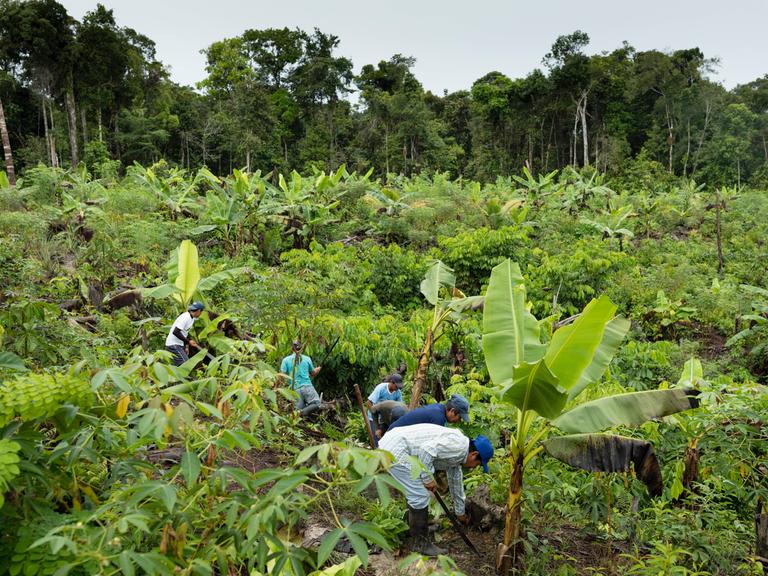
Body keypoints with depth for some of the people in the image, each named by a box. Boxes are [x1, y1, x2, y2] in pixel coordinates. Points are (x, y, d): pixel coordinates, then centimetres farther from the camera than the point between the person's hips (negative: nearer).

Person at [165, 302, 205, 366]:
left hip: (179, 344, 10)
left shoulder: (192, 318, 9)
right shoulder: (185, 317, -20)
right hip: (173, 344, -10)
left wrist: (186, 346, 9)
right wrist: (188, 341, -22)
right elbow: (175, 332, -25)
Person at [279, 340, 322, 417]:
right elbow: (313, 374, 20)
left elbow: (282, 375, -5)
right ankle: (304, 412, -22)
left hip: (295, 389, 1)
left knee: (299, 409, 6)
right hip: (307, 387, -1)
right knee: (316, 403, 5)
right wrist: (319, 368, 40)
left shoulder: (286, 360, 5)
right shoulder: (307, 359, 8)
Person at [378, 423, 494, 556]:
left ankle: (414, 526, 44)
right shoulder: (458, 445, -13)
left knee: (413, 491, 26)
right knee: (420, 497, -4)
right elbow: (426, 450, -25)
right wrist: (428, 478, -12)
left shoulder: (457, 455, 18)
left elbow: (456, 483, 31)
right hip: (395, 449, -11)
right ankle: (420, 543, 10)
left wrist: (460, 513, 42)